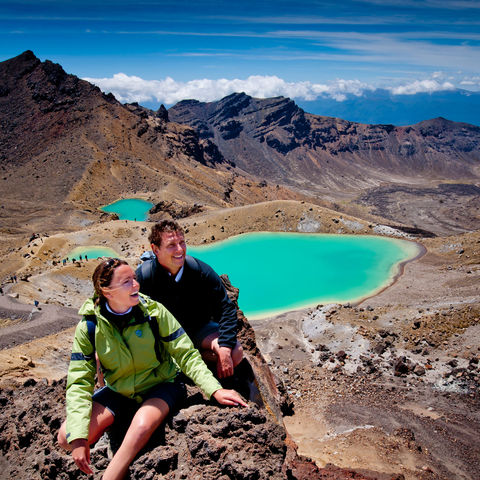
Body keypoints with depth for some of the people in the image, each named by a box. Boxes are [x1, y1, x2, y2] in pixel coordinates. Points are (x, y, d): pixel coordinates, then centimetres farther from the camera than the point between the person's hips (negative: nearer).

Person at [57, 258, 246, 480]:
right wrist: (78, 437, -24)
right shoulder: (89, 326, -13)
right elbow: (79, 382, -13)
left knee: (141, 428, -33)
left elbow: (186, 355, -13)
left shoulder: (153, 311, -16)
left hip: (160, 385, -2)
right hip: (118, 391, 3)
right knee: (67, 437, -15)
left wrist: (215, 389, -26)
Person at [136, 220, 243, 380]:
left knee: (236, 353, -22)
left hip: (197, 327, 1)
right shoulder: (142, 276, -23)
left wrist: (224, 350, -26)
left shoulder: (200, 270, -20)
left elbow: (226, 309, -16)